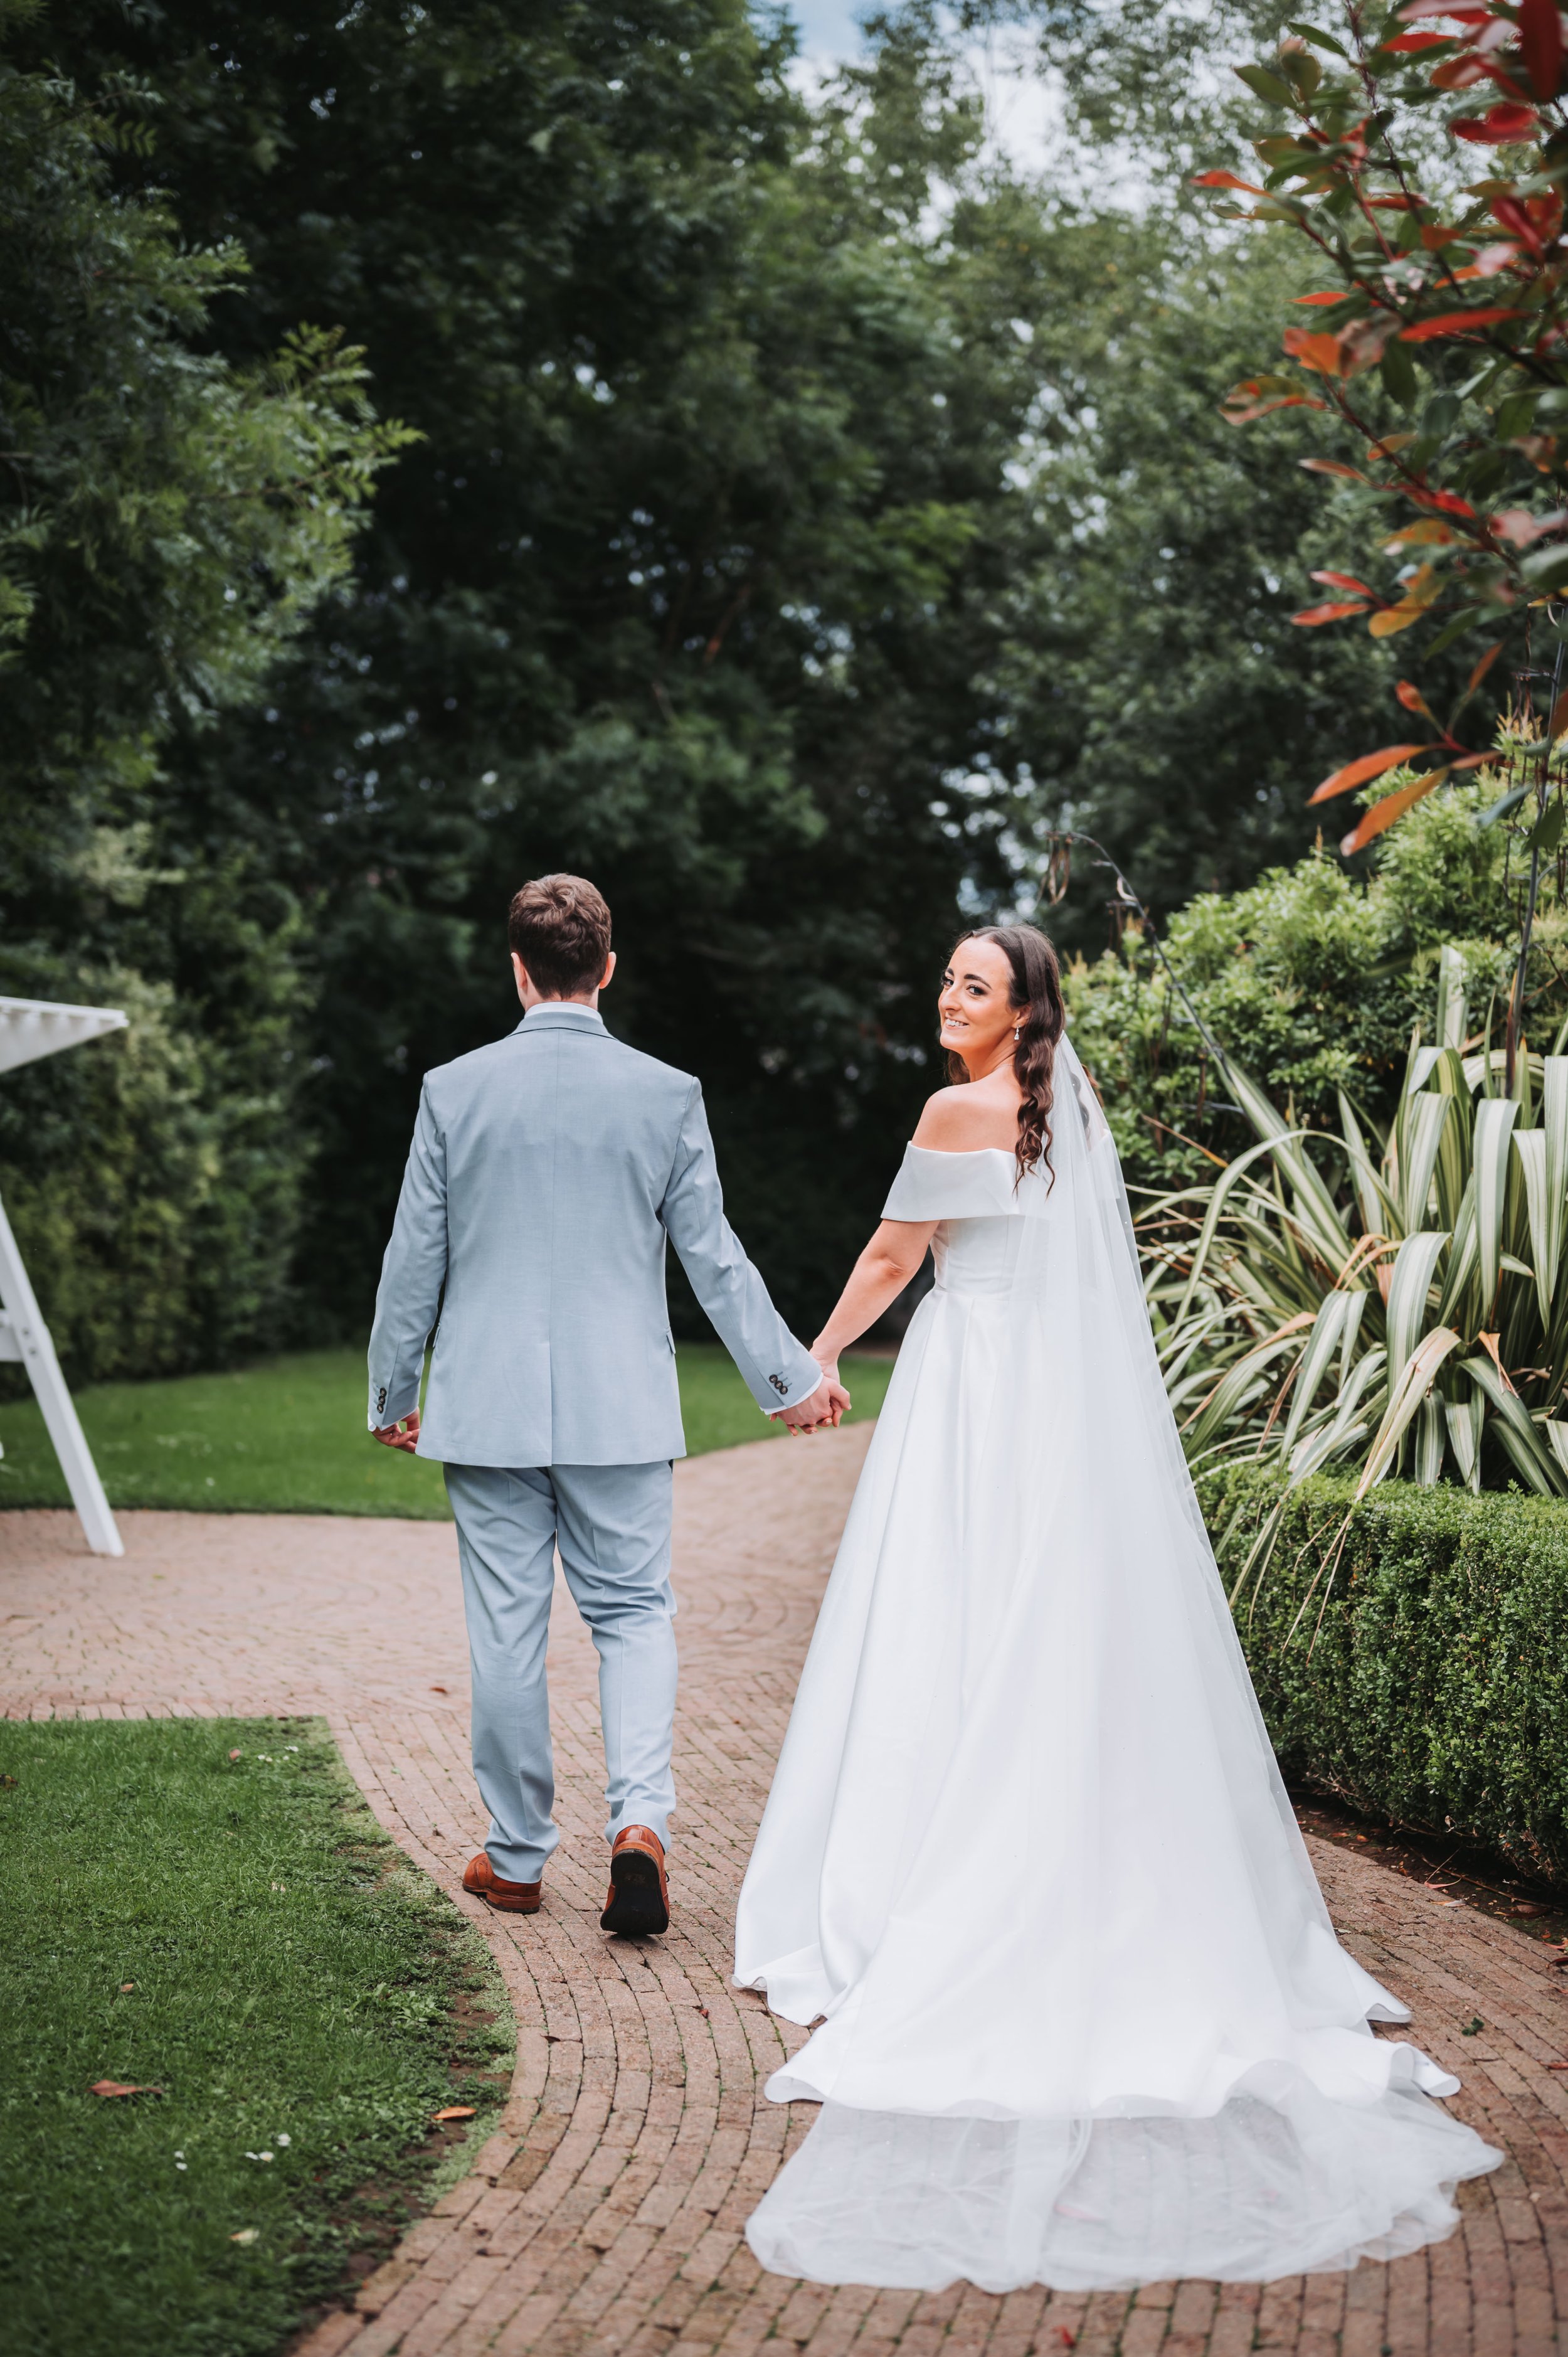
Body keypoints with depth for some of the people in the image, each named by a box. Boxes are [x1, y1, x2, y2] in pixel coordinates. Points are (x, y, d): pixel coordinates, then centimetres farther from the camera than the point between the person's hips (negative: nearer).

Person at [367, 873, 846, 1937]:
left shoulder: (453, 1090, -2)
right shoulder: (666, 1093, -3)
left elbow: (414, 1260, 3)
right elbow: (714, 1258, 1)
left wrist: (393, 1393, 15)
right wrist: (792, 1377, 12)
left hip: (488, 1408, 0)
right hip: (619, 1408, 0)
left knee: (507, 1630, 9)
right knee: (633, 1613, 10)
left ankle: (517, 1857, 19)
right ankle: (640, 1819, -10)